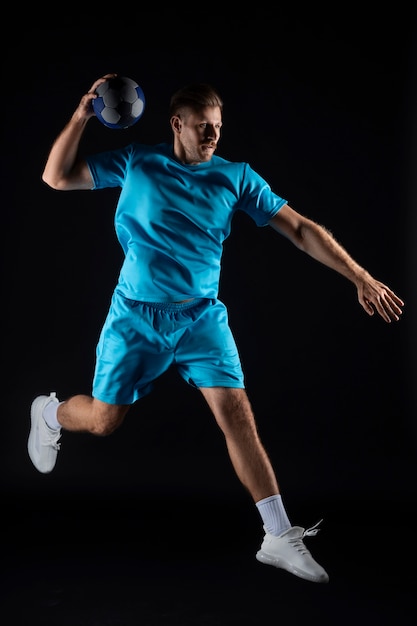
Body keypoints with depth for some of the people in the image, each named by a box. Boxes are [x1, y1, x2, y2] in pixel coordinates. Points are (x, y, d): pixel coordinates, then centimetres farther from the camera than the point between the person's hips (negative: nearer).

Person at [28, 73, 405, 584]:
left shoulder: (236, 177, -1)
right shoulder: (136, 164, -2)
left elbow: (300, 229, -3)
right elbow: (56, 177, 0)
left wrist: (361, 279, -9)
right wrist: (81, 116, -13)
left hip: (202, 316, 1)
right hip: (136, 315, -1)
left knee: (237, 415, -10)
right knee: (103, 420, 6)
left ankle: (279, 538, -1)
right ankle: (48, 413, 43)